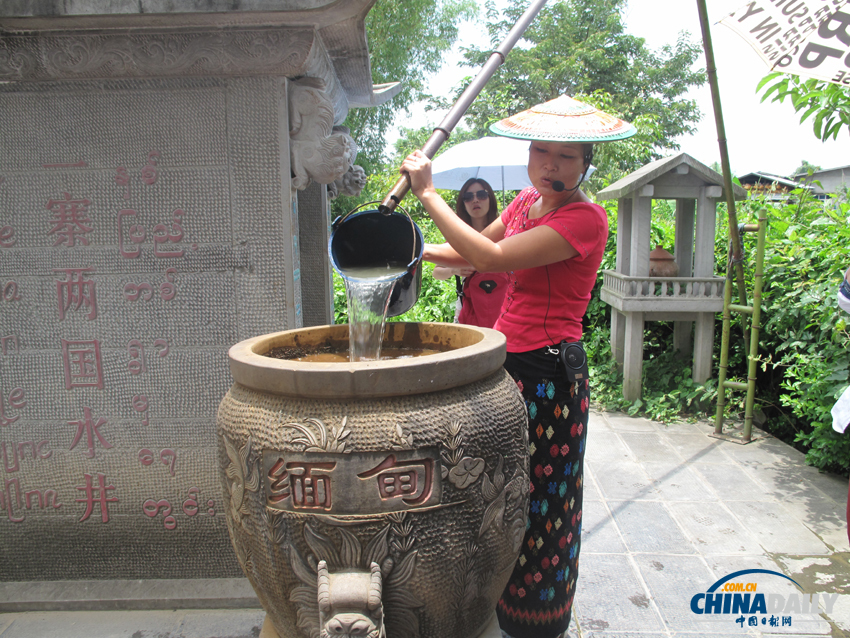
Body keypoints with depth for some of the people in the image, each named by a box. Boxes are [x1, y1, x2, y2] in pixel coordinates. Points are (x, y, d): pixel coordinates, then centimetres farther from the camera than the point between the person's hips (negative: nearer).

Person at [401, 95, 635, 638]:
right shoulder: (527, 202, 10)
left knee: (538, 498, 6)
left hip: (549, 372, -8)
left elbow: (491, 258, -24)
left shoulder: (585, 218, -16)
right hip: (509, 358, 8)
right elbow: (473, 257, 19)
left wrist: (428, 192, -17)